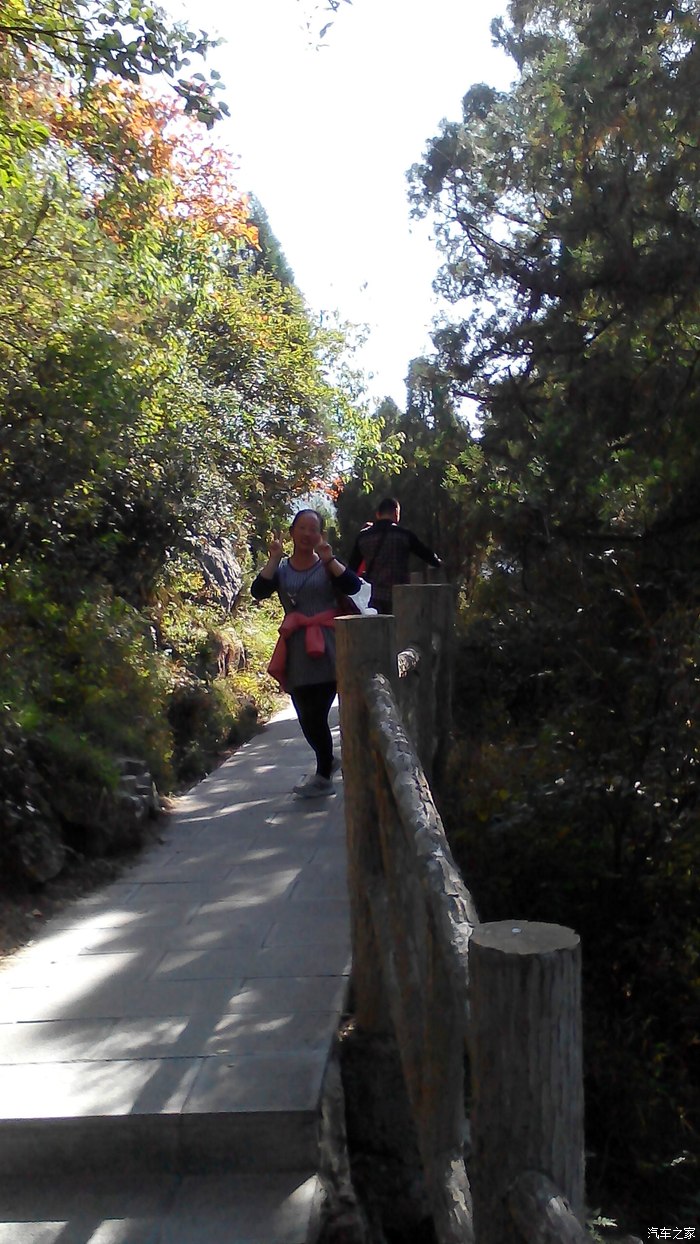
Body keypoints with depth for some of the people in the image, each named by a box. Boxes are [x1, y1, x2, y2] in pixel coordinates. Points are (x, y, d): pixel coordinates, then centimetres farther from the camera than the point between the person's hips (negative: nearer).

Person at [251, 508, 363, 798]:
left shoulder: (328, 564, 7)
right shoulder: (280, 568, 11)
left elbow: (354, 587, -10)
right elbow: (258, 592, -6)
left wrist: (329, 559, -16)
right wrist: (274, 558, -11)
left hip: (325, 648, -3)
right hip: (296, 651, 3)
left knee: (317, 714, -7)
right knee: (307, 717, 8)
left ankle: (324, 777, 7)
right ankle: (327, 761, 33)